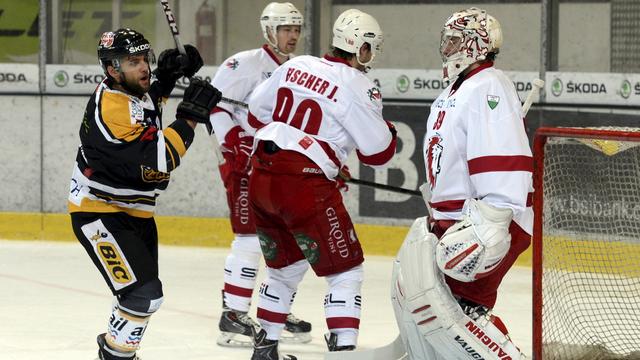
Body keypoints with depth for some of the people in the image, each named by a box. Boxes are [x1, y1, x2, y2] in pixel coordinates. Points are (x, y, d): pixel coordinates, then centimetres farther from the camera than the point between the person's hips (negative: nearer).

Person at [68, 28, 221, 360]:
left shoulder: (134, 90, 0)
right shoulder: (110, 107, -28)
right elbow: (153, 162, -35)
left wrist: (165, 79, 8)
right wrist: (189, 117, -35)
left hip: (134, 210, 10)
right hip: (100, 212, -10)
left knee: (142, 292, 21)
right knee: (144, 294, -19)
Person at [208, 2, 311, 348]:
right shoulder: (245, 64, -10)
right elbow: (213, 104, -12)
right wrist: (233, 143, -23)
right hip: (243, 160, -8)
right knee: (250, 238, -12)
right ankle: (233, 316, -7)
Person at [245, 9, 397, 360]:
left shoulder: (295, 66, 10)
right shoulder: (357, 87, -8)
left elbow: (257, 113, 20)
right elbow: (377, 152, -3)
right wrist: (389, 131, 18)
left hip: (261, 180, 7)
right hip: (306, 188, -7)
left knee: (285, 264, 25)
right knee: (345, 270, 4)